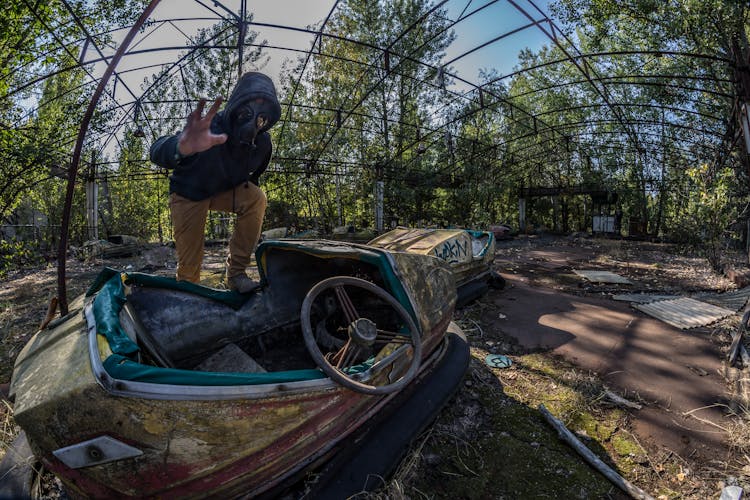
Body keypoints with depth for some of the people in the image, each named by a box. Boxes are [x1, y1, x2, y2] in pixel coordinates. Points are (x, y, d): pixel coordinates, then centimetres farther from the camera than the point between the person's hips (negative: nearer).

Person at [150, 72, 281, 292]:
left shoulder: (262, 142, -19)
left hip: (226, 190, 3)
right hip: (189, 193, -3)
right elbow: (157, 152, -52)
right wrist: (182, 147, -73)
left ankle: (236, 272, -18)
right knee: (189, 264, -7)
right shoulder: (209, 129, -35)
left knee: (257, 198, -27)